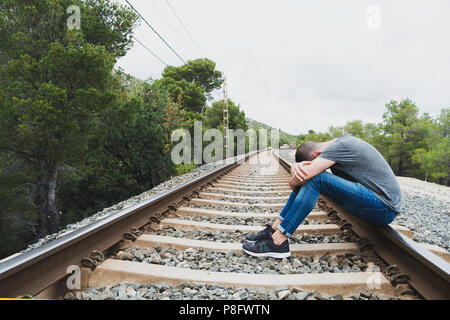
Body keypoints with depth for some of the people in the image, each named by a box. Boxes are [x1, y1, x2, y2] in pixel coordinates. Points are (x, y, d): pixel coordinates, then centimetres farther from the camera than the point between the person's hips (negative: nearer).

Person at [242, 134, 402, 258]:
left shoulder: (340, 146, -19)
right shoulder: (342, 141, 10)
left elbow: (305, 174, -30)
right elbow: (302, 172, 8)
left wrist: (294, 183, -8)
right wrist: (296, 167, -16)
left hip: (385, 208, -10)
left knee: (315, 179, -25)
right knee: (306, 177, 1)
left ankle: (278, 241, -24)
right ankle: (275, 228, -1)